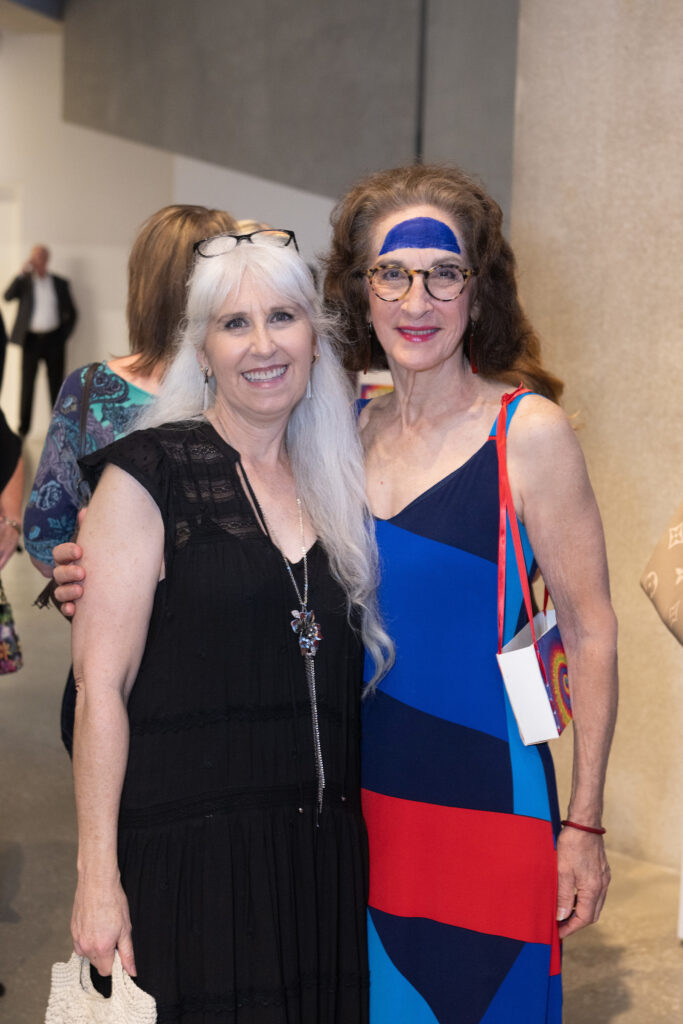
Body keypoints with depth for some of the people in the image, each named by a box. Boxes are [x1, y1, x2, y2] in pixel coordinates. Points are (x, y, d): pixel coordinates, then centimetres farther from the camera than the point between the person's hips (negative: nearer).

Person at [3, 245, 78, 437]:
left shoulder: (60, 283, 9)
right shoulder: (24, 281, 6)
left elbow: (71, 313, 12)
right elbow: (8, 296, -12)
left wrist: (63, 335, 2)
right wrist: (22, 273, -17)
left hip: (53, 340, 0)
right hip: (31, 340, 0)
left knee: (56, 384, 4)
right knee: (27, 385, 1)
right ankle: (23, 427, 6)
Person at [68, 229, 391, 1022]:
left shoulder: (329, 481, 12)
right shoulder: (150, 474, -6)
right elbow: (100, 684, -10)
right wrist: (97, 875, -13)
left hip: (325, 853, 5)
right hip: (197, 848, -5)